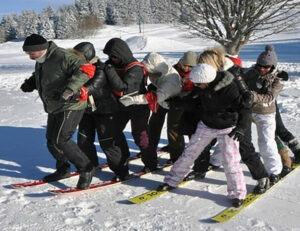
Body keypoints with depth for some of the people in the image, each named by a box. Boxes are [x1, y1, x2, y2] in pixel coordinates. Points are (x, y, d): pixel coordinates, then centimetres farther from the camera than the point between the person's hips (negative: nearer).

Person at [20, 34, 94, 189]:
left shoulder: (62, 57, -21)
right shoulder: (41, 61, 9)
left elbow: (85, 70, -29)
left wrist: (70, 89, -39)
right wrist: (30, 83, 6)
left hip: (70, 106, -10)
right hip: (54, 108, 10)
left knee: (60, 141, -14)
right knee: (51, 140, 14)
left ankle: (86, 168, 1)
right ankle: (63, 169, 32)